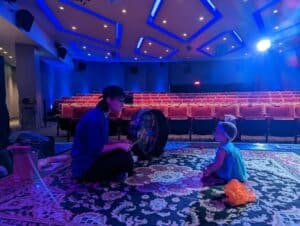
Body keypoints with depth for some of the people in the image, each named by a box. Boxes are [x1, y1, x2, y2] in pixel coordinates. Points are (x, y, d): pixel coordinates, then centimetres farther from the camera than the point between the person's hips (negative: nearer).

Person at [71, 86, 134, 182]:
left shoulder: (103, 116, 7)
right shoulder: (95, 117, -23)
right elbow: (96, 150, -26)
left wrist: (120, 143, 0)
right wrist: (119, 145, -15)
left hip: (93, 160, 9)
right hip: (84, 168, -9)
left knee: (124, 152, 7)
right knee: (126, 160, -18)